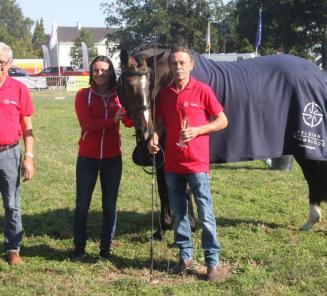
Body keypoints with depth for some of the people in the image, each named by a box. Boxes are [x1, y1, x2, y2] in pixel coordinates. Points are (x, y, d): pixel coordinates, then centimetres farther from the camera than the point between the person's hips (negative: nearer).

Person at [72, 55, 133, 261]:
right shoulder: (84, 95, -2)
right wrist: (112, 120, -28)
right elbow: (86, 123, -17)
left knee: (110, 205, 8)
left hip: (112, 158, 1)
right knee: (82, 204, 4)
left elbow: (130, 122, -11)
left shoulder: (119, 96, 3)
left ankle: (106, 247, 20)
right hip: (88, 157, -1)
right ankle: (79, 247, 16)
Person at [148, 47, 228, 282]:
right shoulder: (164, 94, 6)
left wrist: (197, 130, -16)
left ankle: (213, 262, 7)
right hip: (172, 164, 5)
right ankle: (185, 256, 26)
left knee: (205, 215, -2)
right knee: (178, 213, 13)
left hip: (197, 163, -4)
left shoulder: (202, 90, -6)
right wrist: (154, 138, -5)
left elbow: (222, 121, -3)